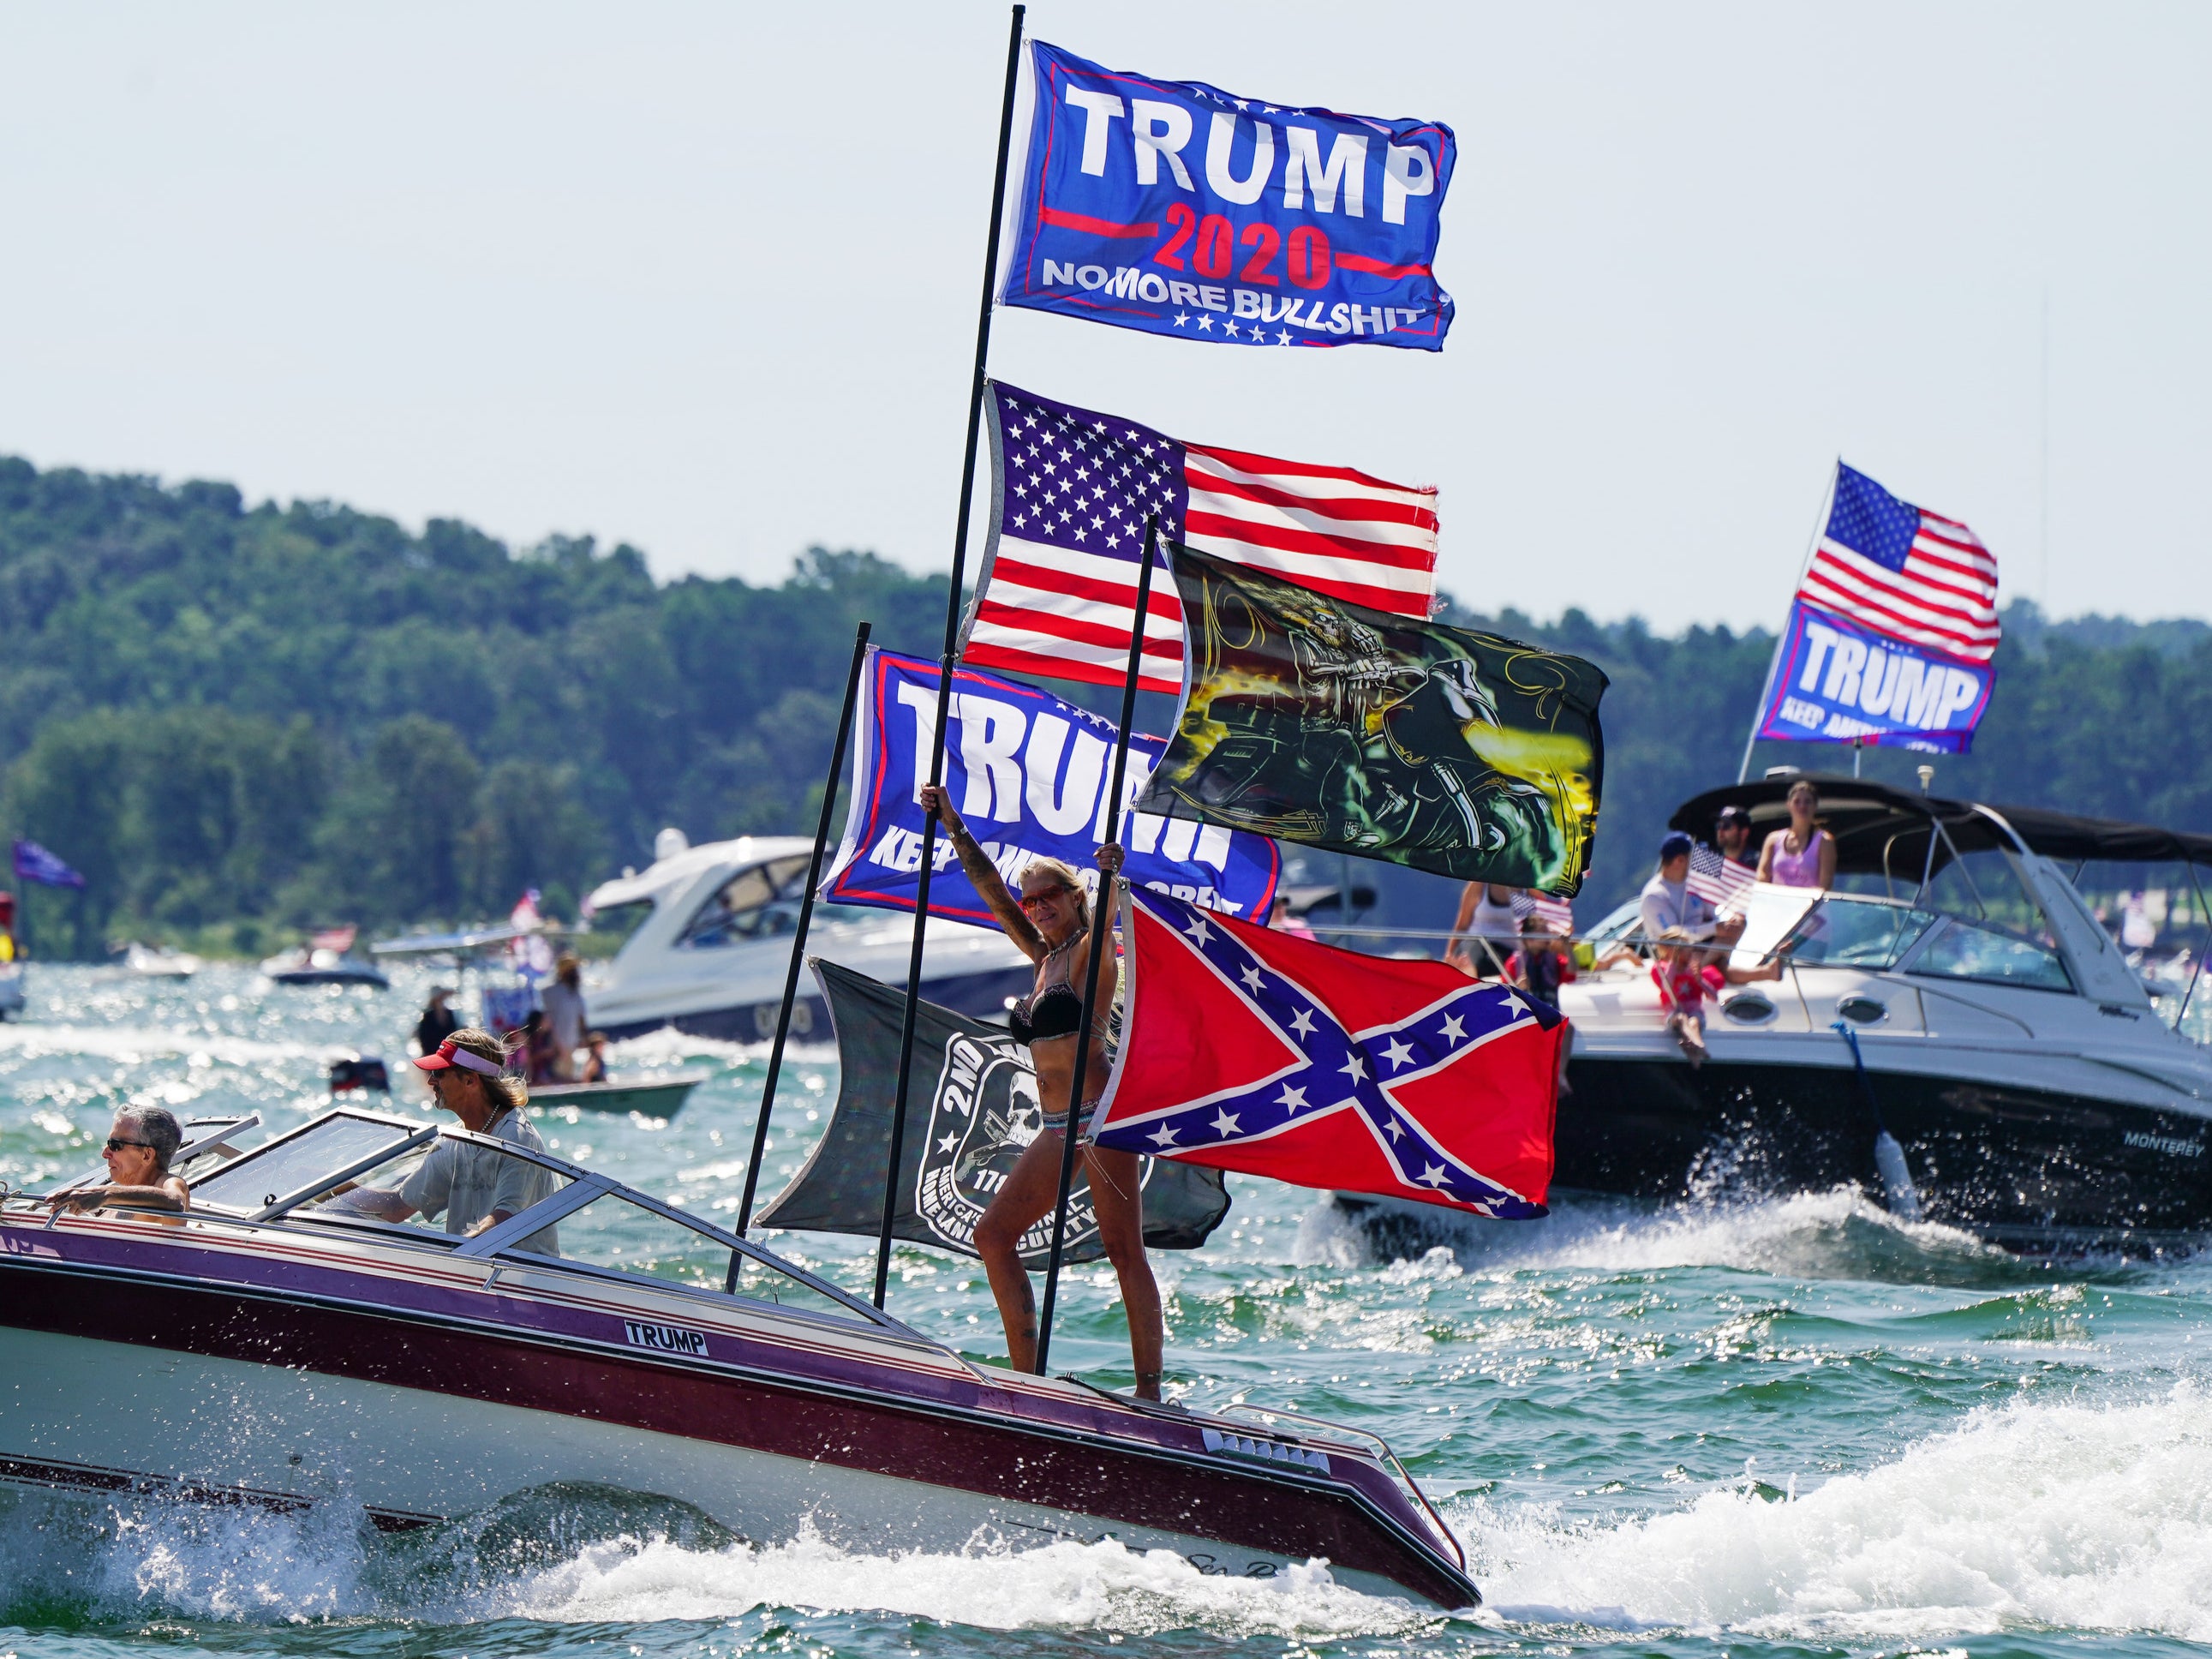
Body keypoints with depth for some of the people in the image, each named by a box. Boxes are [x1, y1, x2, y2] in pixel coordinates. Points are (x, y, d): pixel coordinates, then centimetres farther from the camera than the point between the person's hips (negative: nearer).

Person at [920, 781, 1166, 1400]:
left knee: (1125, 1252, -11)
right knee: (993, 1235, 6)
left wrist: (1109, 878, -46)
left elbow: (1102, 924, -26)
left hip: (1099, 1116, -9)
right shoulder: (1044, 956, 18)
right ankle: (1025, 1376, 5)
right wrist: (952, 826, 19)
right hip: (1059, 1128, 9)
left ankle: (1150, 1390, -14)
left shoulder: (1089, 953, -3)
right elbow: (993, 892, 21)